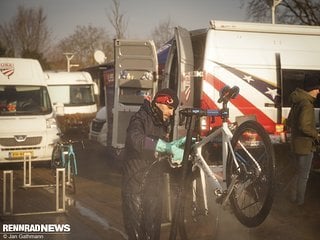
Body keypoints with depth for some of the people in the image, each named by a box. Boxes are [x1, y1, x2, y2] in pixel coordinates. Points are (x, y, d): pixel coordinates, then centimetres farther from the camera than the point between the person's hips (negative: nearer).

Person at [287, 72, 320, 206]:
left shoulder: (297, 102, 9)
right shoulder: (307, 104, -21)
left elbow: (289, 122, 17)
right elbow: (304, 126, -29)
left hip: (296, 144, 9)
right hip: (305, 146, -9)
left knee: (298, 173, 21)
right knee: (303, 176, 4)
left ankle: (294, 198, 31)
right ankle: (300, 201, 14)